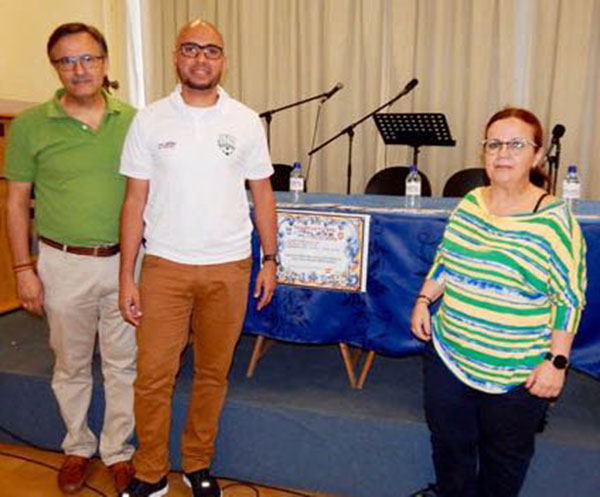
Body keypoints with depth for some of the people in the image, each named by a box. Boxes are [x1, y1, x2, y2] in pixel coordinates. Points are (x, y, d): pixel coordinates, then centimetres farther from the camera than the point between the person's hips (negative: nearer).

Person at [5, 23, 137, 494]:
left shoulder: (132, 121, 0)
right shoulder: (31, 125, -3)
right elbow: (17, 202, 1)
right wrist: (24, 269, -3)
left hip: (124, 261, 1)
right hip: (63, 264, 0)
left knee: (123, 364, 11)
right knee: (71, 365, 15)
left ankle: (120, 451, 31)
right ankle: (78, 447, 37)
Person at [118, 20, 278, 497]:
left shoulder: (246, 122, 2)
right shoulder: (149, 121, 0)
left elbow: (262, 194, 7)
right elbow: (136, 199, 1)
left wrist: (270, 260, 5)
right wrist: (126, 275, -2)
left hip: (229, 267, 1)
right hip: (165, 265, 0)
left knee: (213, 373, 12)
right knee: (153, 376, 3)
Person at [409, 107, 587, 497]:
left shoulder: (555, 220, -15)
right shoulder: (468, 204, 0)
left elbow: (569, 298, -12)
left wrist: (557, 361, -14)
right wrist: (424, 300, 2)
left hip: (517, 372, -4)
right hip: (449, 353, 5)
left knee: (505, 453, 18)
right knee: (449, 439, 22)